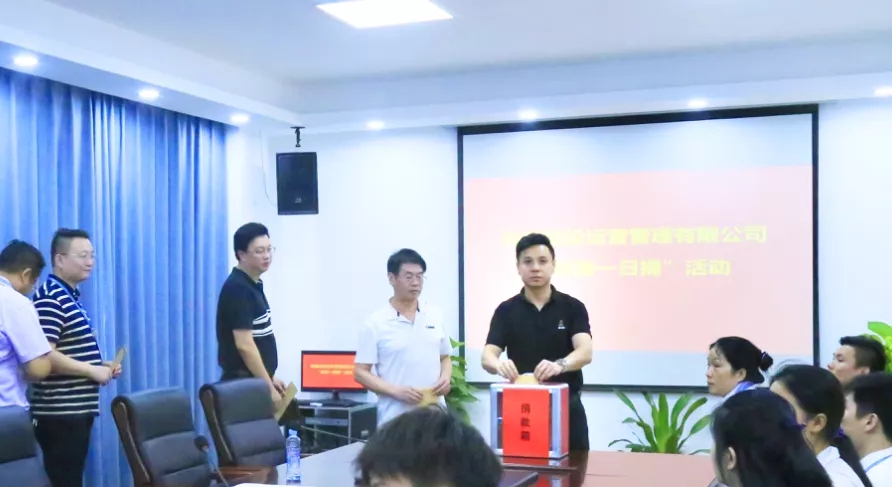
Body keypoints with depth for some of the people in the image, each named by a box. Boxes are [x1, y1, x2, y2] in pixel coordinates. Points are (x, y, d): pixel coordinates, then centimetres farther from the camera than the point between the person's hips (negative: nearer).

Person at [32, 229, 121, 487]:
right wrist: (92, 370, -17)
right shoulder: (49, 298, -16)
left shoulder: (71, 296, 15)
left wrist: (101, 365, 9)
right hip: (59, 413, -10)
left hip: (78, 410, 10)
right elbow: (44, 356, -25)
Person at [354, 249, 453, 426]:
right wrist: (396, 391, -18)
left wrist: (445, 377, -3)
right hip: (396, 420, -4)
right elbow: (360, 372, -5)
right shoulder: (376, 323, -4)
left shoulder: (435, 316, 9)